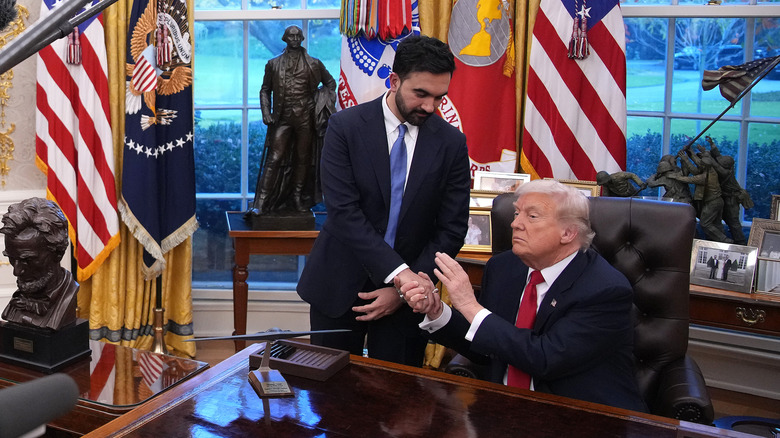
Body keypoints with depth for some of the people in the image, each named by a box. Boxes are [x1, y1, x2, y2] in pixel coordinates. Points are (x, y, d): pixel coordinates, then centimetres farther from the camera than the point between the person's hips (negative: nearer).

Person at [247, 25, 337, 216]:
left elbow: (330, 83, 18)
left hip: (305, 119, 1)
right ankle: (261, 204, -7)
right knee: (274, 159, -8)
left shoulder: (314, 64, 7)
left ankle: (298, 200, 19)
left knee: (303, 159, 7)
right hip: (282, 119, -1)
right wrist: (266, 112, -1)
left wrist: (324, 100, 3)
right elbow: (265, 90, 12)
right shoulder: (273, 64, 8)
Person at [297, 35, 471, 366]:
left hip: (409, 296, 1)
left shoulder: (451, 143, -3)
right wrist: (398, 271, -25)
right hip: (340, 285, -1)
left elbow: (451, 229, -3)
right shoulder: (345, 127, -9)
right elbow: (343, 211, -17)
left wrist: (405, 289, -10)